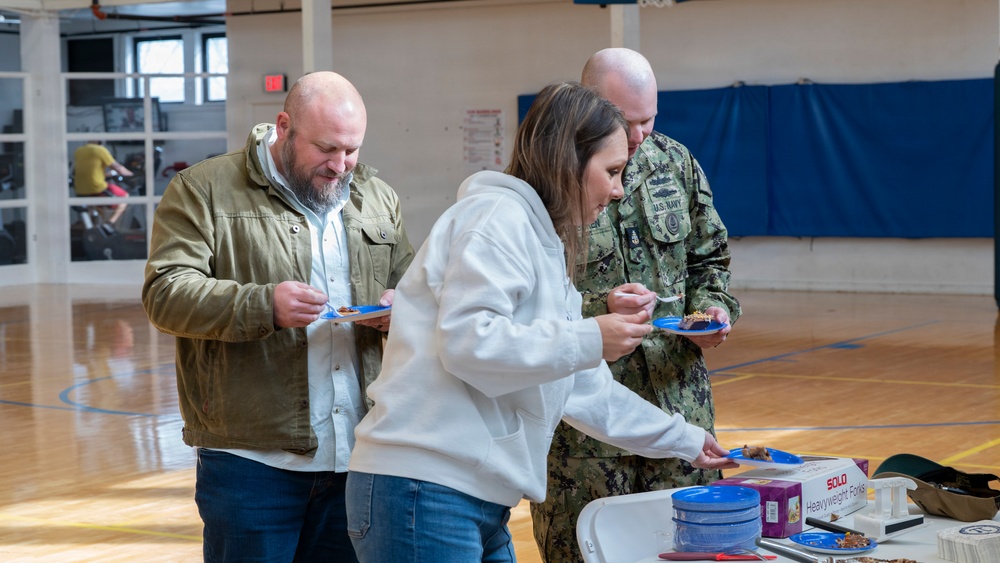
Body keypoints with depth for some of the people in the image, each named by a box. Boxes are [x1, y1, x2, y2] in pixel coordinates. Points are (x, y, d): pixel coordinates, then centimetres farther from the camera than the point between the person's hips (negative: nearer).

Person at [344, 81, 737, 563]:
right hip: (423, 492, -10)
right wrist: (588, 340, -16)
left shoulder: (544, 244, 21)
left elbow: (584, 389, 29)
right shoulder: (498, 216, -8)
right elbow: (466, 340, -22)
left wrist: (684, 439, 34)